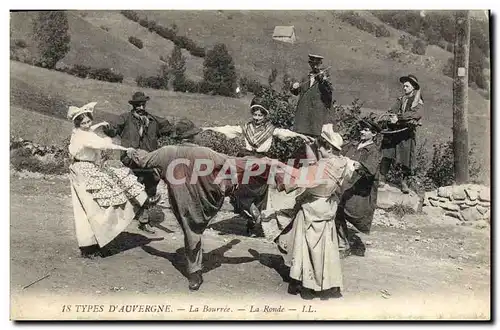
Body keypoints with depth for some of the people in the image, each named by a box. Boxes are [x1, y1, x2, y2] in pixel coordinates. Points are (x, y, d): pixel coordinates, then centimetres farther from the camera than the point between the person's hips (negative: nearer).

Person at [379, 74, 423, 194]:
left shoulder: (418, 101, 6)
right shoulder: (400, 99, 20)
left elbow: (416, 114, -13)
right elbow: (392, 111, 8)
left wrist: (399, 117, -22)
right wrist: (393, 117, -16)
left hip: (408, 131, -3)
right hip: (394, 130, 3)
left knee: (407, 159, -3)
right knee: (387, 155, -8)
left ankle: (404, 182, 6)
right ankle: (382, 179, -7)